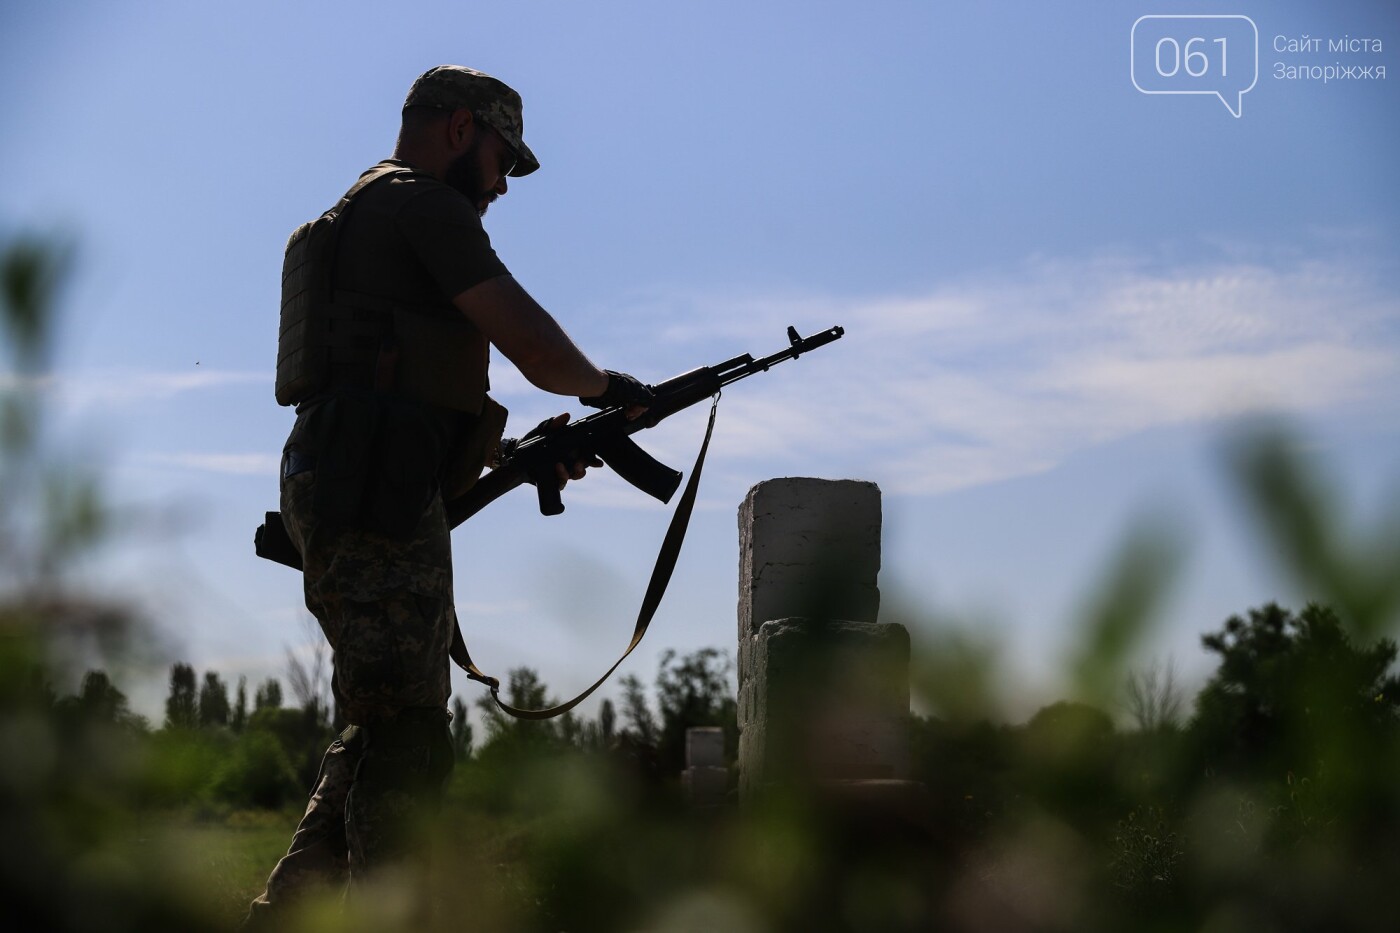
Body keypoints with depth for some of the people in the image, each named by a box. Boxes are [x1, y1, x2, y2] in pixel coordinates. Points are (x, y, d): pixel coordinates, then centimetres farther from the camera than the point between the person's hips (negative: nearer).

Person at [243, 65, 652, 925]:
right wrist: (606, 388, 8)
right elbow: (534, 347, -11)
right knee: (408, 739, -10)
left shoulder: (362, 218, 27)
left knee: (386, 731, 14)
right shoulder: (425, 206, -4)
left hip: (345, 493, 10)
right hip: (375, 502, -10)